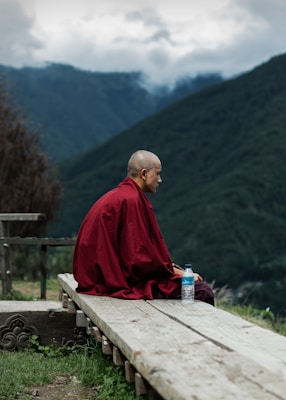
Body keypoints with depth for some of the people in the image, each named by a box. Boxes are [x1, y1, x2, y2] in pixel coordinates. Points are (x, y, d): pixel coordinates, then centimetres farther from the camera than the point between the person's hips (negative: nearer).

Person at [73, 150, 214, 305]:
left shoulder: (118, 196, 14)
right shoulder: (131, 200, -16)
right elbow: (140, 256, -19)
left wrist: (172, 267, 10)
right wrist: (173, 270, -7)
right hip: (126, 283, -11)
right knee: (203, 292, -15)